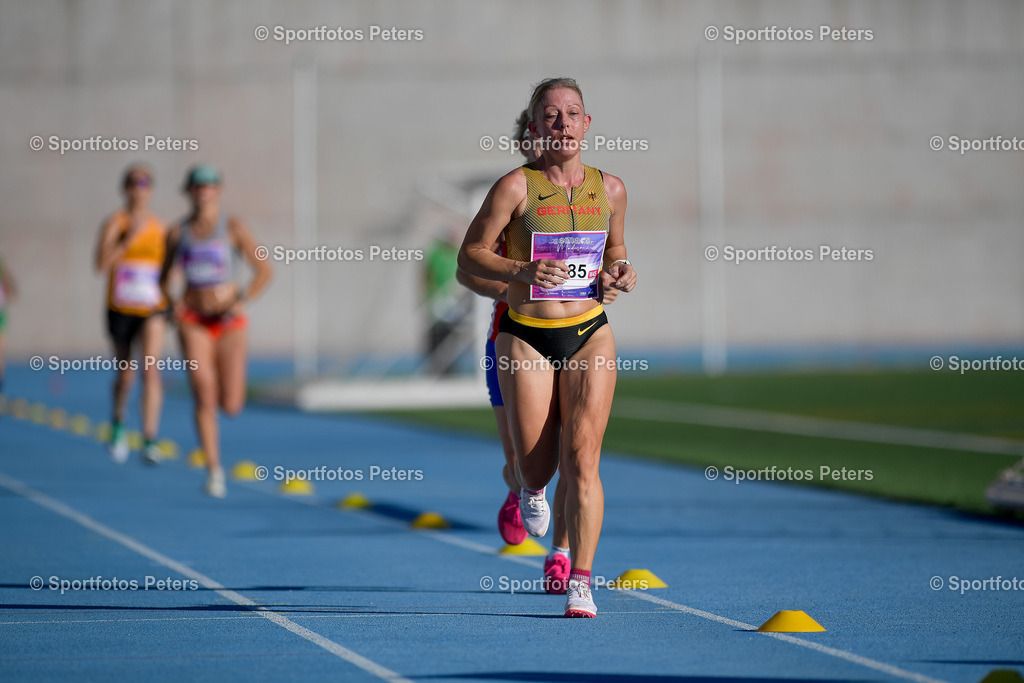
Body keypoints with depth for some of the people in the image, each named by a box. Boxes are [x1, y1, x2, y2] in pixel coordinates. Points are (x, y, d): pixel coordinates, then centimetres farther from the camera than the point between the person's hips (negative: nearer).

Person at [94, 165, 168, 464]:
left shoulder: (158, 226, 5)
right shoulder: (115, 224, -4)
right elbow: (102, 264, -16)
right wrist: (128, 239, -23)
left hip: (153, 309, 1)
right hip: (121, 308, -1)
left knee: (150, 368, -18)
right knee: (126, 373, 12)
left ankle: (149, 440, -20)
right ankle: (118, 423, 41)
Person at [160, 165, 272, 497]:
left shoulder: (233, 227, -3)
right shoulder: (177, 233, 5)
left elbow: (264, 272, -3)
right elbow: (164, 277, 17)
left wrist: (242, 301, -17)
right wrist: (171, 302, -2)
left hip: (228, 322, -1)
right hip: (193, 323, 1)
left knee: (231, 406, -3)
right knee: (204, 397, -15)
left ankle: (229, 388, 35)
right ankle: (214, 470, -11)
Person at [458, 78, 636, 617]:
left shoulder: (609, 189, 5)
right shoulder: (516, 187, -7)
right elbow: (469, 255, -5)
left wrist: (621, 272, -1)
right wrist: (522, 271, -22)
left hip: (589, 336, 2)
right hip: (526, 337, -2)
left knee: (582, 458, -12)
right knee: (535, 467, 4)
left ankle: (580, 582, -9)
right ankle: (532, 492, 43)